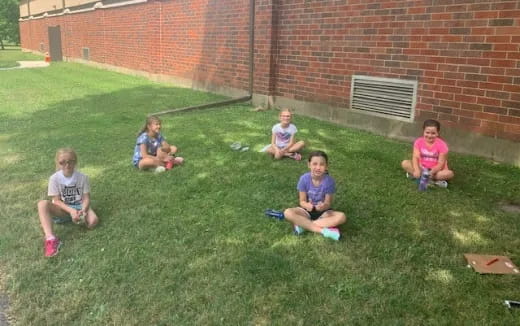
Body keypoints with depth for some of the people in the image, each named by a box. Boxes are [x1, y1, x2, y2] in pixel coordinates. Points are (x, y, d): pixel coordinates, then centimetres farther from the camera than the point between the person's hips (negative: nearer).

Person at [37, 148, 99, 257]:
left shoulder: (82, 177, -9)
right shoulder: (54, 178, -10)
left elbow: (86, 198, -8)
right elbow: (56, 200, -12)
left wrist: (82, 211, -30)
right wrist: (71, 210, -29)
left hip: (79, 206, 0)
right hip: (63, 208, 1)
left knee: (93, 221, -33)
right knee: (42, 204, -33)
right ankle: (50, 238, -44)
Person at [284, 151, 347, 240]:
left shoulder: (329, 181, -16)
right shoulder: (304, 179, -15)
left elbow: (328, 203, -12)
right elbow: (302, 201, -11)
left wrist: (324, 206, -37)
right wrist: (307, 205, -35)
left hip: (323, 212, 0)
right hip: (307, 210, 0)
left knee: (342, 217, -29)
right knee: (288, 213, -29)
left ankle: (303, 224, -26)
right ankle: (324, 231, -29)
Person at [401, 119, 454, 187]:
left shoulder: (442, 145, -13)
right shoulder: (419, 141, -7)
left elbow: (441, 163, -16)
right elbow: (415, 157, -17)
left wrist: (432, 171, -37)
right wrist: (417, 170, -36)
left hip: (436, 170, -2)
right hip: (421, 168, 2)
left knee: (450, 173, -31)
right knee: (404, 163, -21)